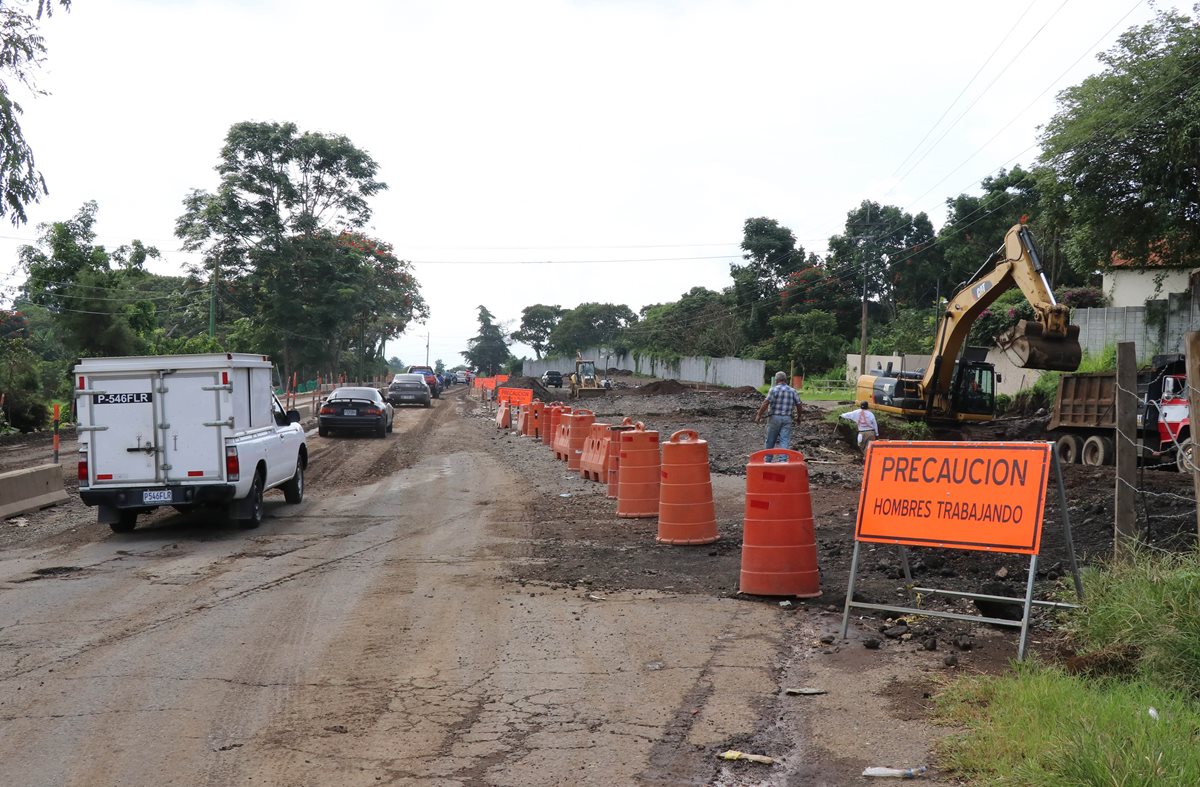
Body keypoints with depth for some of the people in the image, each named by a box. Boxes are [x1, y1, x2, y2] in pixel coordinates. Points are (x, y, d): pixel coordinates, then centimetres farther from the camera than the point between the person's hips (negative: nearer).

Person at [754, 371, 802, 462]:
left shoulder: (774, 389, -6)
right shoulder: (793, 391, 7)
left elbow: (766, 403, -14)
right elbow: (798, 405, 8)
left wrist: (759, 415, -9)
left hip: (774, 418, -2)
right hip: (787, 419, 2)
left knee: (770, 441, 10)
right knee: (785, 441, -1)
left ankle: (767, 461, 20)